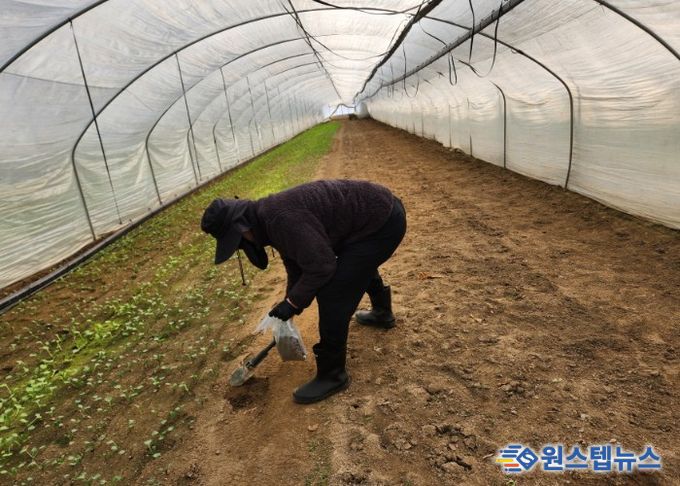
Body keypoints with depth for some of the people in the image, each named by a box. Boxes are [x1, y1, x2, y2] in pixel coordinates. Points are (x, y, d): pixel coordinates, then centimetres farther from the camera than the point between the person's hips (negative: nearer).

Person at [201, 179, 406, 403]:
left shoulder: (281, 219, -27)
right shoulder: (271, 216, 7)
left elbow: (320, 266, -24)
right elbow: (296, 263, 19)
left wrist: (292, 303, -13)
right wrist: (290, 304, 25)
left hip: (382, 222, -10)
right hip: (378, 211, 10)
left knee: (332, 296, -10)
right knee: (360, 266, 36)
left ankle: (332, 375, 7)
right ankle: (383, 313, 63)